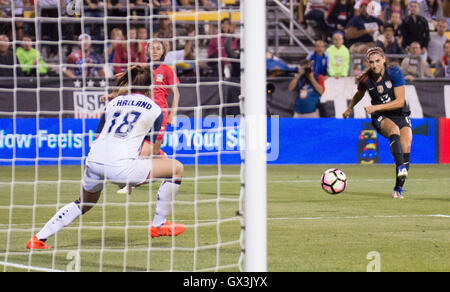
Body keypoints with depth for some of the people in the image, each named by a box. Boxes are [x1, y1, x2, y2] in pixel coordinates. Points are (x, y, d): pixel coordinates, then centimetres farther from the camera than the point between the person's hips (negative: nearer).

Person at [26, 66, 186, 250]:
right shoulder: (154, 109, 11)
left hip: (93, 161, 6)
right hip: (121, 167, -6)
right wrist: (134, 176, 23)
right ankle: (159, 225, 17)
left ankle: (39, 239, 26)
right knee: (177, 168, 11)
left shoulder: (114, 102, 22)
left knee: (84, 203, 33)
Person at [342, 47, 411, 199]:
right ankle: (401, 168, -55)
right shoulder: (366, 79, -4)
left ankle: (398, 188, -9)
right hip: (381, 118, 0)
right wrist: (349, 109, 36)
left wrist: (376, 107, -22)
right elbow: (359, 94, 21)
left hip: (401, 115, 0)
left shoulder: (394, 72, -12)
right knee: (394, 129, -36)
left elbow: (400, 101, -16)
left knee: (406, 148, -20)